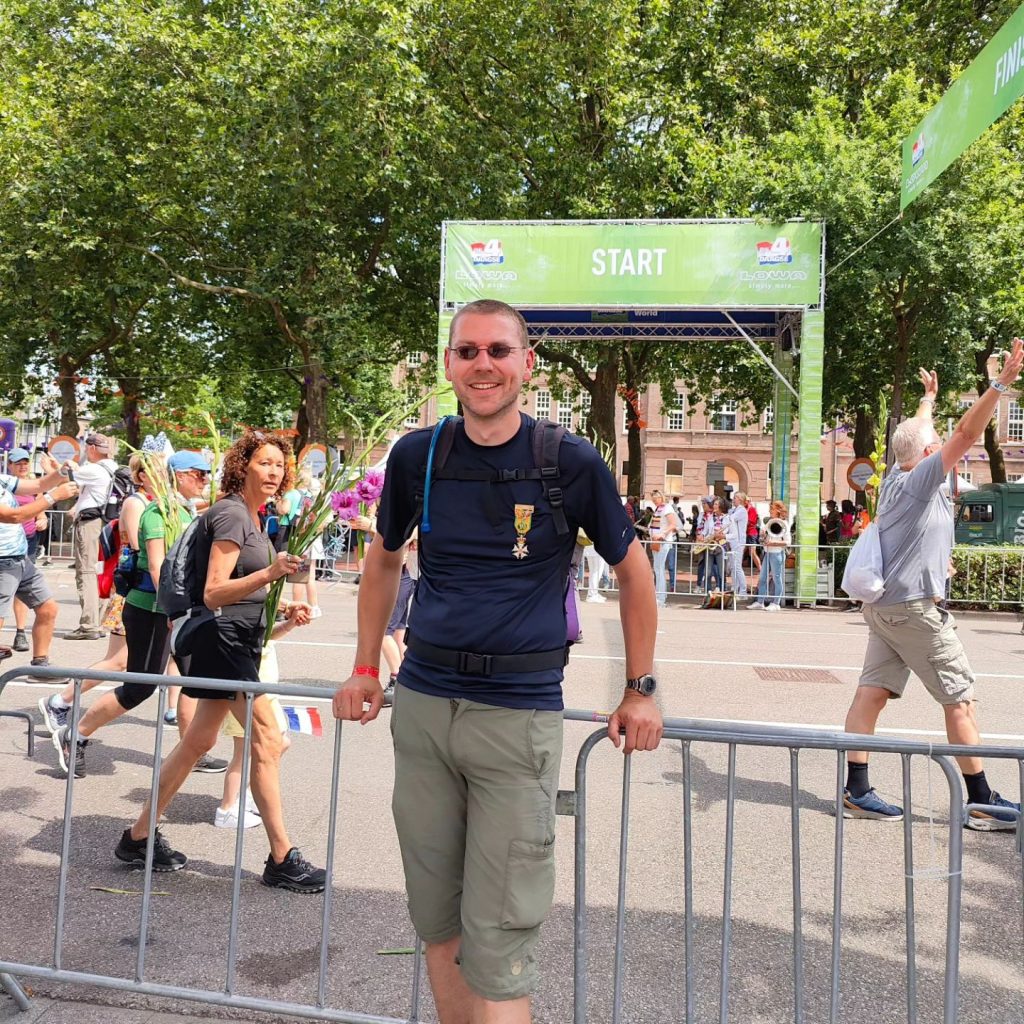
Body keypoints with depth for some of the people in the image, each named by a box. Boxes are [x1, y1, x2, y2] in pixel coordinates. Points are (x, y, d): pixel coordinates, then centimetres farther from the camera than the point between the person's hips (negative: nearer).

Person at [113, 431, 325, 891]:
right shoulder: (231, 513, -15)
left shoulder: (252, 517, 14)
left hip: (239, 641, 10)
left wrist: (282, 607, 10)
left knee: (199, 741, 15)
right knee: (268, 741, -8)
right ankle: (282, 860, -1)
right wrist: (270, 573, -34)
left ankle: (139, 837, 27)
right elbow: (213, 593, -22)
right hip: (225, 639, -10)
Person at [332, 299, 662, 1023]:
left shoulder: (572, 462, -5)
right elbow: (385, 558, 19)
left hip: (520, 714, -3)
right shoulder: (417, 456, 3)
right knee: (439, 926, 14)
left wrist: (641, 691, 7)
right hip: (422, 704, 4)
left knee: (498, 938, -1)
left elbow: (632, 569, 7)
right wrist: (366, 670, 16)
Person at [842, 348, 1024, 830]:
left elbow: (916, 431, 28)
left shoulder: (895, 477, 10)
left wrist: (928, 398, 43)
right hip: (915, 607, -9)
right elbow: (966, 433, -21)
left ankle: (856, 791, 3)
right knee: (961, 699, 0)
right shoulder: (920, 480, -11)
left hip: (884, 605, 9)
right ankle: (981, 802, 7)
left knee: (872, 692, 3)